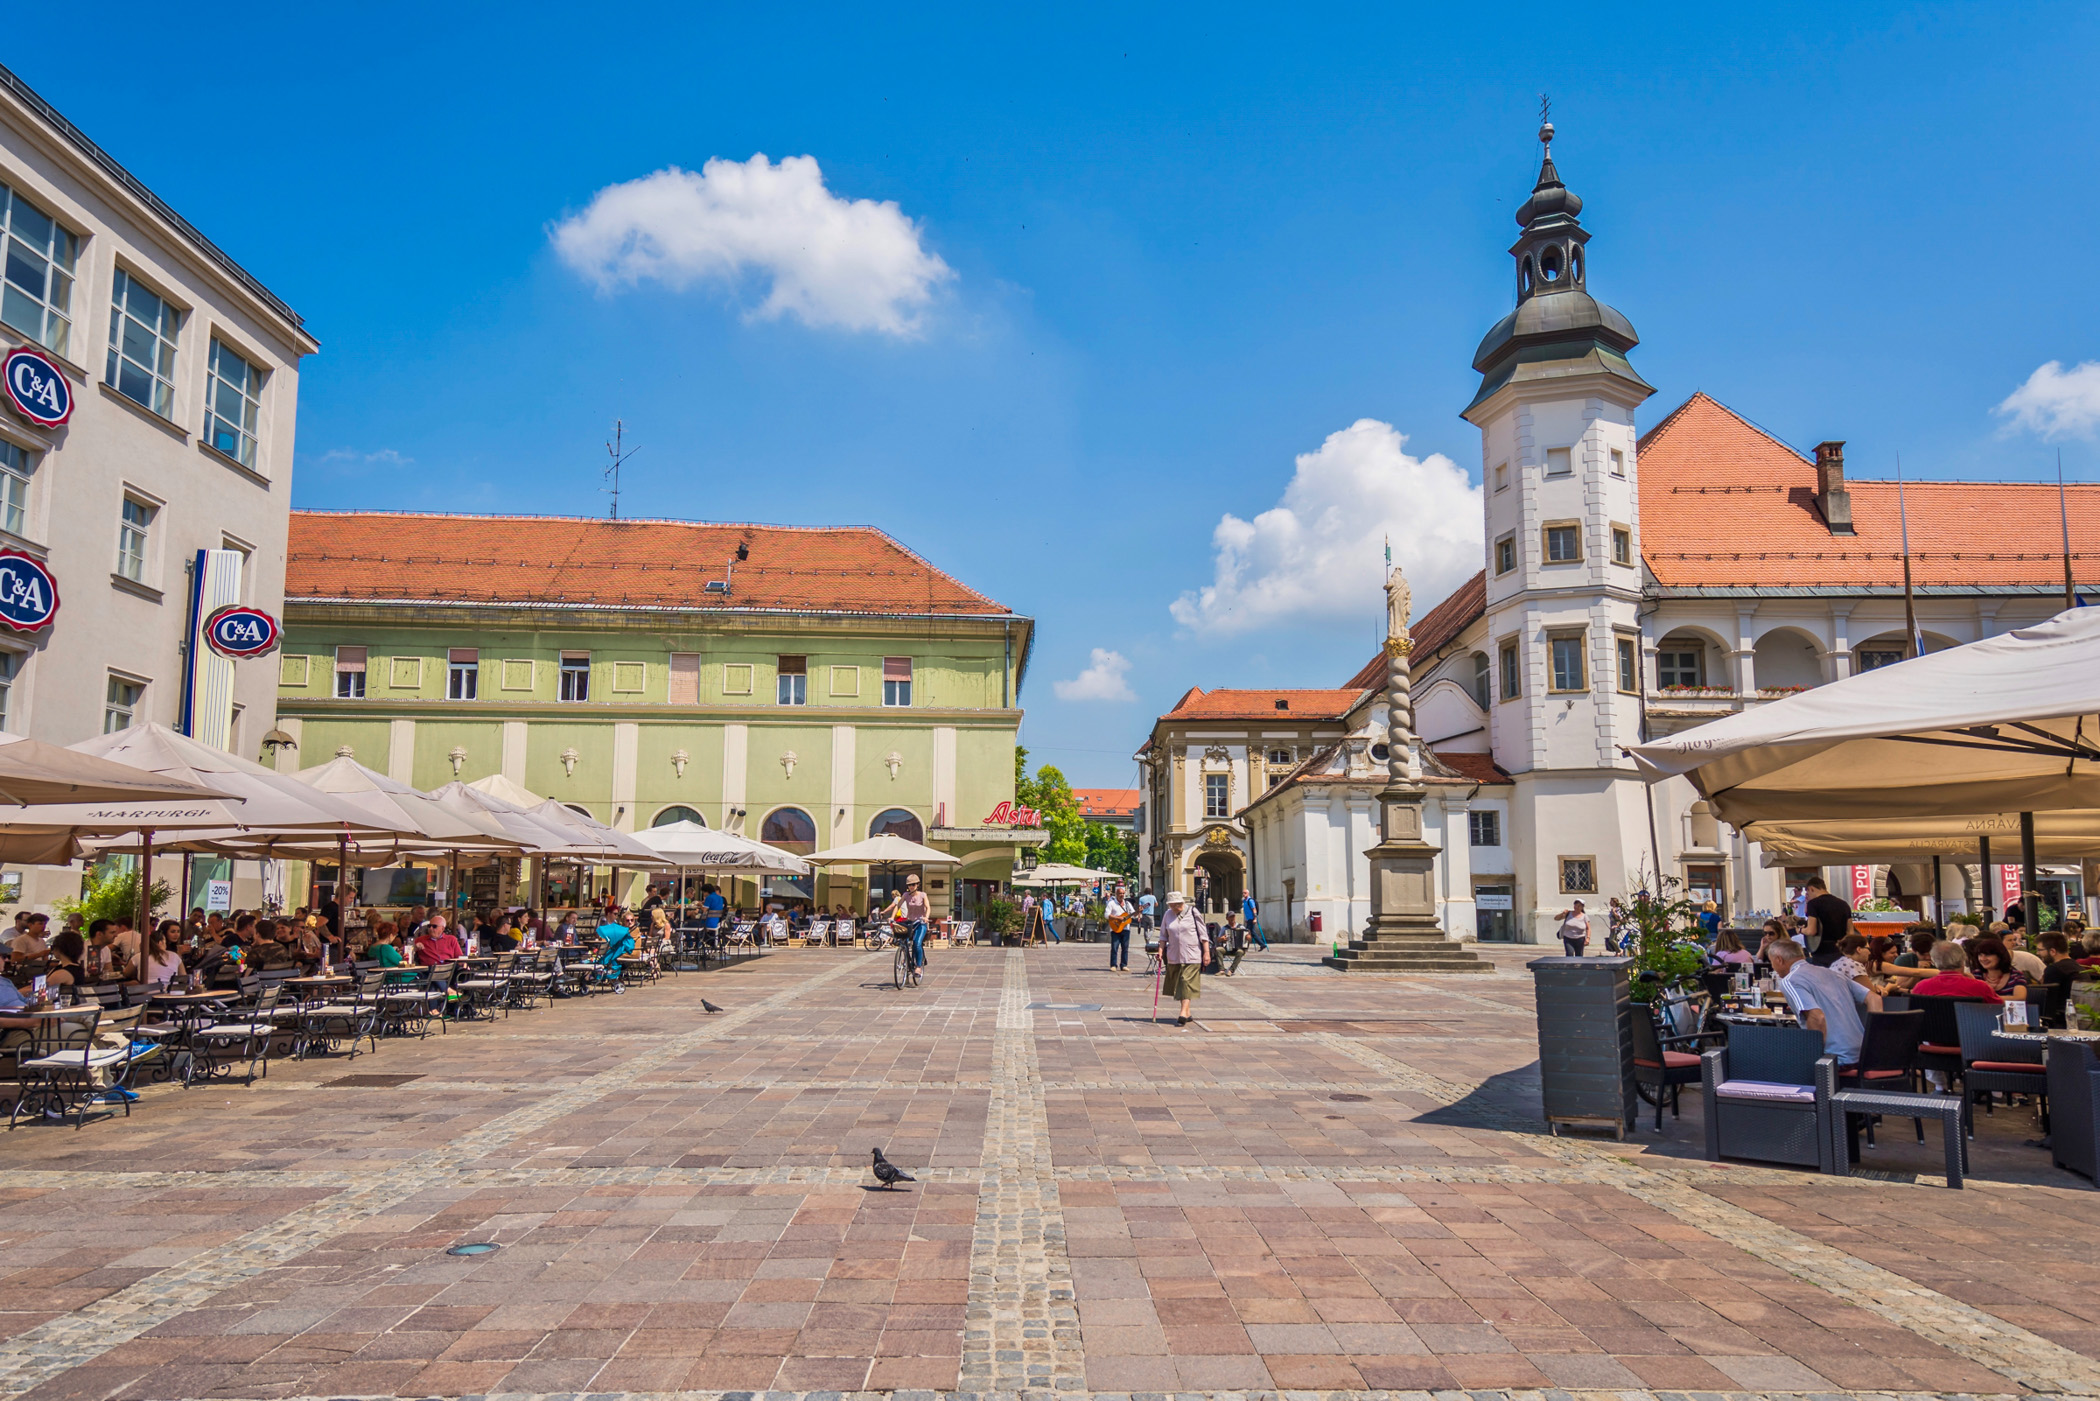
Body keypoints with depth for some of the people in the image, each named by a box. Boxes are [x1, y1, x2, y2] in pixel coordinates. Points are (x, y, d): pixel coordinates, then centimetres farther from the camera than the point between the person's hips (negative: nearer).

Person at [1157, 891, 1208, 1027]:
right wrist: (1160, 950, 1)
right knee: (1178, 985, 8)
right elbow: (1163, 935, 12)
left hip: (1192, 956, -5)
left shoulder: (1193, 913, -5)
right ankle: (1187, 1014, 19)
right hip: (1174, 957, 5)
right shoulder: (1168, 914, 6)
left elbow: (1203, 935, -2)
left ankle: (1183, 1014, -17)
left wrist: (1206, 952, -5)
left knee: (1187, 984, -12)